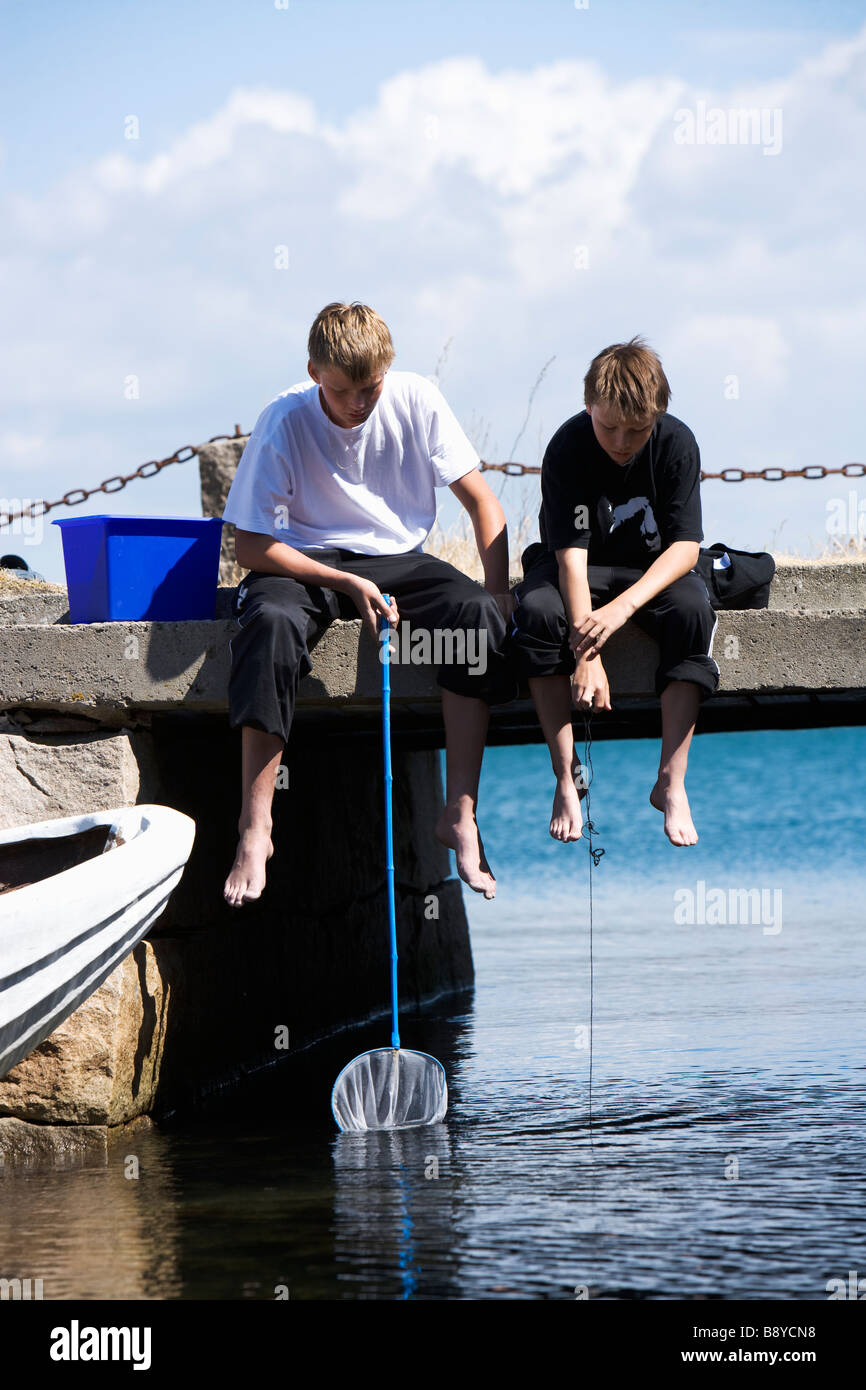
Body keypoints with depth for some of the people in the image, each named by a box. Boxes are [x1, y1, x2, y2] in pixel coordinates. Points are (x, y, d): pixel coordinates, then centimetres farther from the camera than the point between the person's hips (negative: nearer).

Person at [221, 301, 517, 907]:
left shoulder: (416, 401, -9)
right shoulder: (285, 421, -15)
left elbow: (481, 500, -1)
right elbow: (250, 545, -13)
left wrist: (498, 590, -15)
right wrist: (349, 584, -21)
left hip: (396, 560, 3)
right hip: (305, 562, -3)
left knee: (479, 614, -27)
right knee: (272, 623, -37)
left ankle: (461, 813, -24)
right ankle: (254, 830, -34)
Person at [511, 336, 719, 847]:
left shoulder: (676, 443, -17)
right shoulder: (568, 447, -22)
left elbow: (686, 546, -20)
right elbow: (572, 555, -27)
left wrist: (624, 605, -38)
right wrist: (588, 656, -37)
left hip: (653, 568, 1)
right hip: (584, 569, -1)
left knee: (692, 610, -32)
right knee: (536, 610, -33)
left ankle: (672, 781, -29)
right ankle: (568, 776, -26)